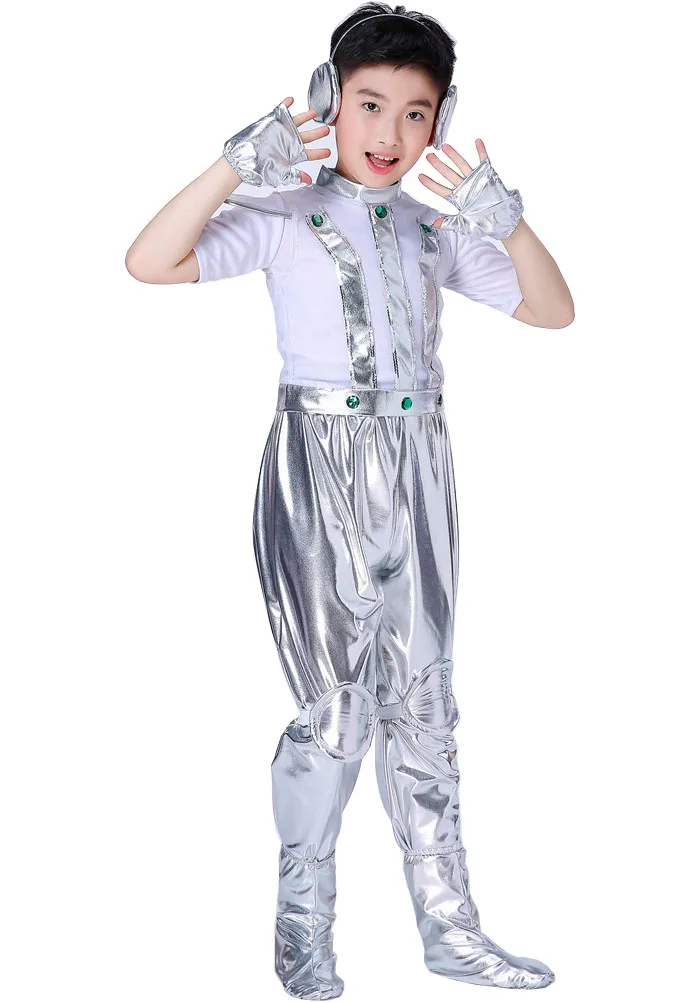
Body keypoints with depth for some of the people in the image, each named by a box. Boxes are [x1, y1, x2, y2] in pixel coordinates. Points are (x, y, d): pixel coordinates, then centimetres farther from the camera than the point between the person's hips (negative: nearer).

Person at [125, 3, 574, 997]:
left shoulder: (436, 228, 10)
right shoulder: (286, 218, -3)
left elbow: (552, 311, 2)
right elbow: (150, 264, -17)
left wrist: (504, 221, -14)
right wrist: (239, 164, -25)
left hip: (417, 466, 5)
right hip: (321, 470, -4)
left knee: (423, 694, 10)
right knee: (336, 703, -3)